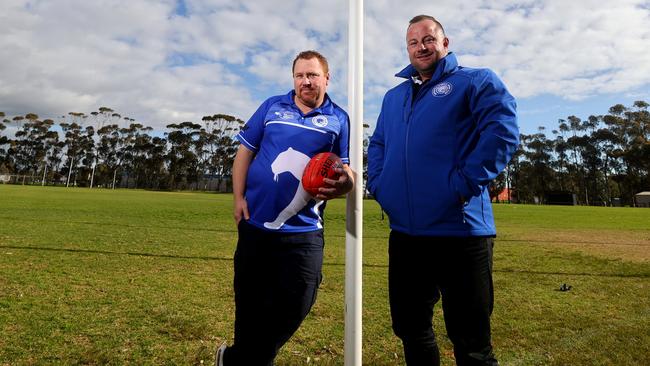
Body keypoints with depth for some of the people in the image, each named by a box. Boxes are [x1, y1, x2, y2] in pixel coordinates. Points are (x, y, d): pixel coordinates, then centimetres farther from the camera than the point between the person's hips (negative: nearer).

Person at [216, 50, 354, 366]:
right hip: (255, 222, 1)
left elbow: (344, 168, 7)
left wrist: (343, 182, -18)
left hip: (303, 230, 0)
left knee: (296, 303, -3)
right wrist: (239, 197, 0)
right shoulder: (272, 106, 7)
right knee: (249, 303, 11)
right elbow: (245, 151, 8)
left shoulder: (338, 119, 5)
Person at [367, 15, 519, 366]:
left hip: (459, 230, -6)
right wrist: (378, 183, 8)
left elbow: (502, 129, -13)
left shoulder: (476, 82, 2)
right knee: (409, 327, 19)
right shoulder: (393, 96, 21)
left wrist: (467, 182, -20)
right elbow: (378, 144, 25)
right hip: (404, 232, 6)